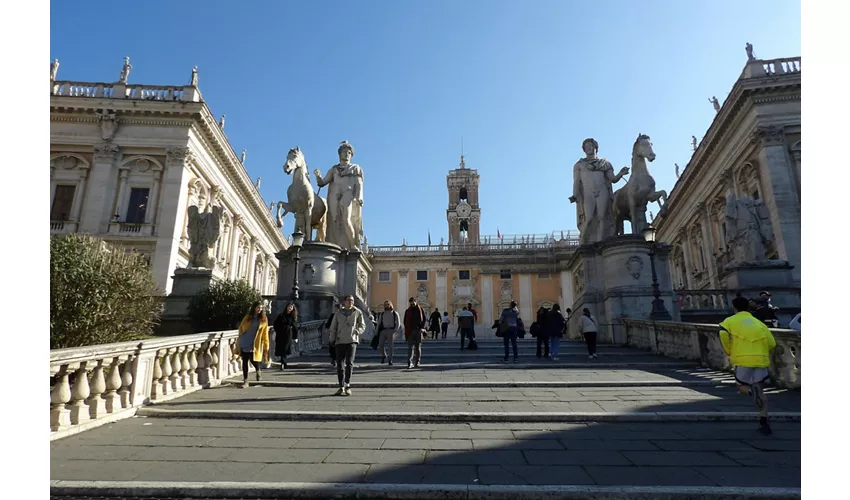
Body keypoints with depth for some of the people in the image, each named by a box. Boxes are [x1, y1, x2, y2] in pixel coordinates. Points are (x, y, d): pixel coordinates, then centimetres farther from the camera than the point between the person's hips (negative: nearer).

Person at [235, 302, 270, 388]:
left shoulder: (264, 320, 2)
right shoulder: (247, 317, 6)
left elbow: (265, 334, 1)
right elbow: (241, 328, 14)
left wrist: (266, 346, -2)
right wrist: (240, 338, 12)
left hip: (254, 344, -2)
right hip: (244, 343, 2)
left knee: (253, 360, -5)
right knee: (244, 361, 2)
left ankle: (257, 371, 31)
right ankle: (245, 381, 12)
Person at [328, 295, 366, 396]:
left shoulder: (358, 312, 9)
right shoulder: (338, 313, 12)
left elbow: (362, 326, 13)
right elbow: (333, 327, 15)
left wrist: (357, 331, -8)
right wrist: (332, 339, 3)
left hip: (352, 340, -2)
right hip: (340, 341, 2)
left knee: (349, 363, -14)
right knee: (339, 364, 2)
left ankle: (347, 385, -3)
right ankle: (341, 387, 12)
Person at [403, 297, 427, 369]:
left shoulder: (420, 310, 5)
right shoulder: (407, 311, 8)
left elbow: (424, 319, 5)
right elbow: (405, 322, 9)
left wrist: (422, 328, -9)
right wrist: (407, 331, -3)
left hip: (418, 331, 0)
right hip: (410, 331, 0)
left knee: (418, 347, 5)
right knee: (410, 347, -8)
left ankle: (417, 362, 13)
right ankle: (409, 363, -11)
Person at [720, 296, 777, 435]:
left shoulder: (730, 321, 9)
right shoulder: (759, 322, 18)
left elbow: (723, 333, -12)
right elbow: (772, 343, 8)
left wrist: (729, 352, 2)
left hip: (743, 360, -3)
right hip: (761, 360, 3)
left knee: (741, 386, 17)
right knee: (760, 390, 15)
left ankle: (752, 391, -17)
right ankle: (763, 422, 6)